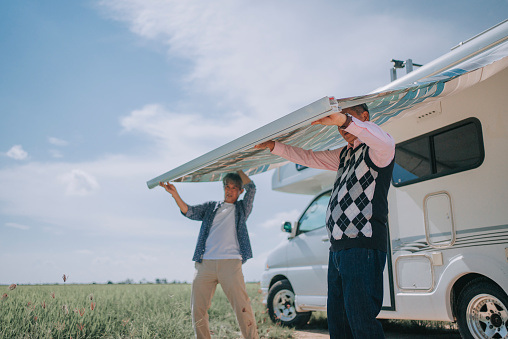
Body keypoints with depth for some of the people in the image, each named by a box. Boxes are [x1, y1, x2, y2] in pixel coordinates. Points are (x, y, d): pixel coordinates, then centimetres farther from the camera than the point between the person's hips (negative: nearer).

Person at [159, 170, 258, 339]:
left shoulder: (242, 208, 19)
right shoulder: (211, 207, 23)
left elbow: (251, 188, 8)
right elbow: (189, 211, 10)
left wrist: (238, 170, 18)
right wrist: (175, 194, -4)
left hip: (230, 263, -2)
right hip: (205, 263, 3)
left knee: (242, 306, -11)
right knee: (198, 308, 2)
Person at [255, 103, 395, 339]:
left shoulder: (375, 150, -3)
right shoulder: (345, 154, 24)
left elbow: (385, 143, -29)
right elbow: (309, 158, 32)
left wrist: (344, 119, -38)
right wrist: (273, 146, 31)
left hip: (363, 248, -9)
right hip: (338, 249, 9)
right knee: (337, 320, 11)